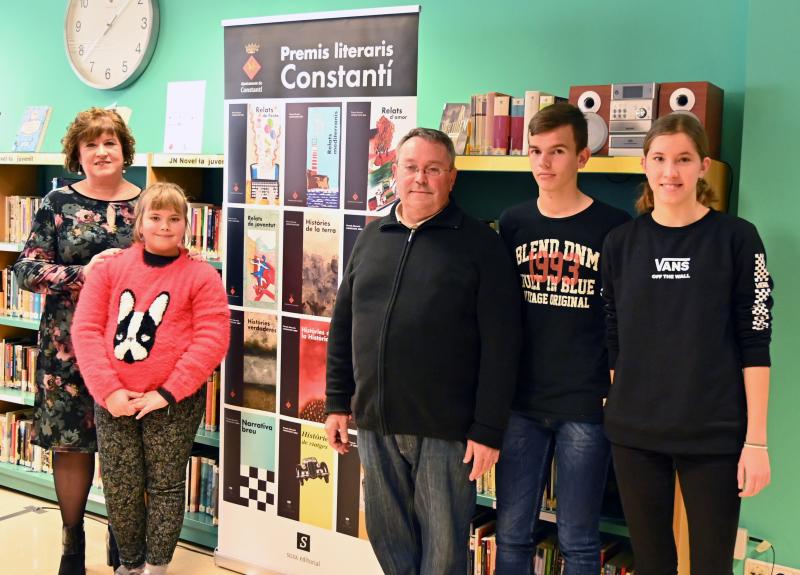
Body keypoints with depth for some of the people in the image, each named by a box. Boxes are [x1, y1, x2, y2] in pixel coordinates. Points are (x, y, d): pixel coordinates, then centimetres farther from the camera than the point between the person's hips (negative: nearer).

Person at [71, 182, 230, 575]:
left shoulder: (201, 277, -2)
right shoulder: (109, 269, 5)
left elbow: (212, 341, -10)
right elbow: (86, 329, 0)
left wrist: (167, 393, -15)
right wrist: (109, 391, -11)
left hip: (174, 404, -2)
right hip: (113, 402, 3)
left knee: (165, 486, 8)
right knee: (120, 490, 11)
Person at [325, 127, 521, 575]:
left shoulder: (480, 244, -6)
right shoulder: (372, 238, 10)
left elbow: (501, 345, -10)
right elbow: (343, 325, 14)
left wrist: (488, 430, -13)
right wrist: (338, 402, 10)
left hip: (445, 429, -4)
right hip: (375, 423, 5)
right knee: (387, 537, 16)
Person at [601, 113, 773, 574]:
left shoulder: (736, 238, -4)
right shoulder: (620, 243, 4)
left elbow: (755, 344, -5)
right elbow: (613, 340, 9)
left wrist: (756, 439, -8)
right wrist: (616, 410, 6)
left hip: (715, 434, -2)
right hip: (634, 432, 3)